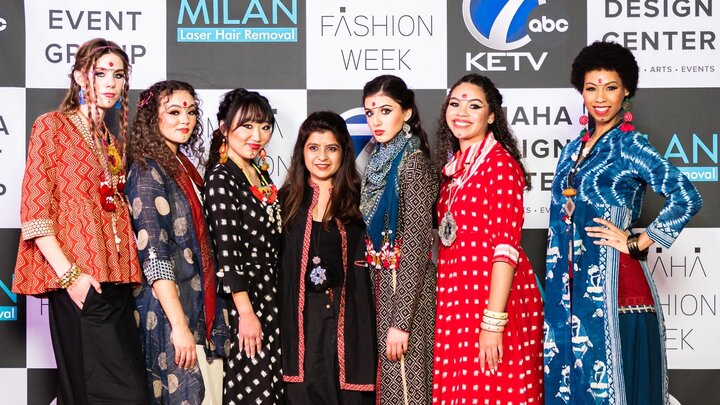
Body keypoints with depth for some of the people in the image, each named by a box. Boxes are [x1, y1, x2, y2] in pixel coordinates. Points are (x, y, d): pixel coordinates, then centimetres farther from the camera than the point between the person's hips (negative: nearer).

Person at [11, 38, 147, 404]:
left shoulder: (112, 142, 21)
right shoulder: (52, 126, 1)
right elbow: (35, 209, -7)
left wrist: (128, 274, 9)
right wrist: (68, 274, -16)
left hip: (116, 280, 7)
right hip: (80, 284, -7)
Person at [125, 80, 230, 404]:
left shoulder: (184, 166, 13)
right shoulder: (148, 172, -11)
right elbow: (154, 256, -18)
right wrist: (179, 325, -21)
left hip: (199, 306, 8)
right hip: (169, 311, -8)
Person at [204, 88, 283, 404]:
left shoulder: (260, 175, 12)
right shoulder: (221, 179, -12)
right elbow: (227, 252, -18)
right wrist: (246, 312, -20)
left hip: (271, 294, 8)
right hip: (245, 298, -8)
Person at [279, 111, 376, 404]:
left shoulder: (357, 199, 4)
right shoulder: (288, 199, 7)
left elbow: (365, 264, 4)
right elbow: (277, 264, 8)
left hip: (347, 317, -1)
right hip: (300, 318, 1)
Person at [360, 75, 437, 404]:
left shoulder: (412, 162, -16)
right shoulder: (381, 158, 8)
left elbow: (417, 245, -20)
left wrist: (401, 321, -22)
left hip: (406, 284, -8)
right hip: (383, 280, 8)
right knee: (389, 375, 16)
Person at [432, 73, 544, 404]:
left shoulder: (500, 164, -10)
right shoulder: (453, 165, 13)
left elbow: (505, 248, -16)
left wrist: (493, 322, -20)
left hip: (493, 297, -7)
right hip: (454, 299, 7)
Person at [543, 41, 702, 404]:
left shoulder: (630, 146, -6)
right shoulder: (575, 149, 13)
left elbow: (686, 198, -17)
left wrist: (636, 243, -11)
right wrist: (556, 288, 13)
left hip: (612, 281, -6)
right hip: (570, 285, 7)